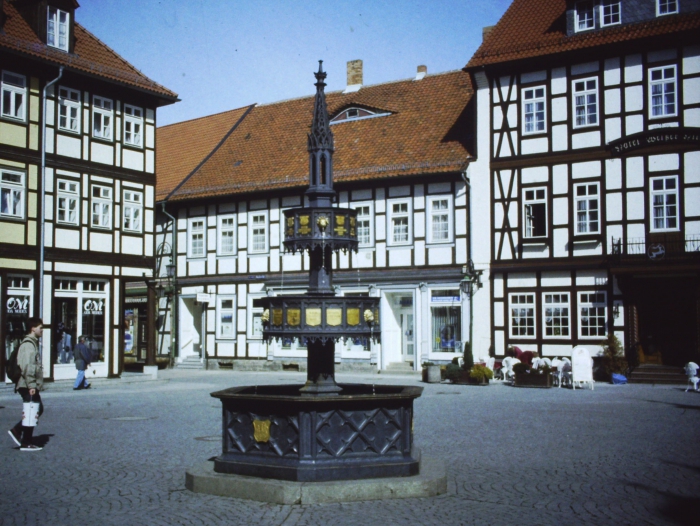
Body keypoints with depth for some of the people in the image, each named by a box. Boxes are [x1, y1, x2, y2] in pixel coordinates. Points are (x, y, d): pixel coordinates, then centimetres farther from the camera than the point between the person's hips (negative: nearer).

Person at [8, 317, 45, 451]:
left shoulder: (33, 343, 18)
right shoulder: (28, 344, -14)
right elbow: (27, 367, -22)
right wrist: (31, 385, -23)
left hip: (31, 386, 10)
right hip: (28, 386, -10)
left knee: (38, 409, 14)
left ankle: (17, 430, 16)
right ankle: (26, 444, 3)